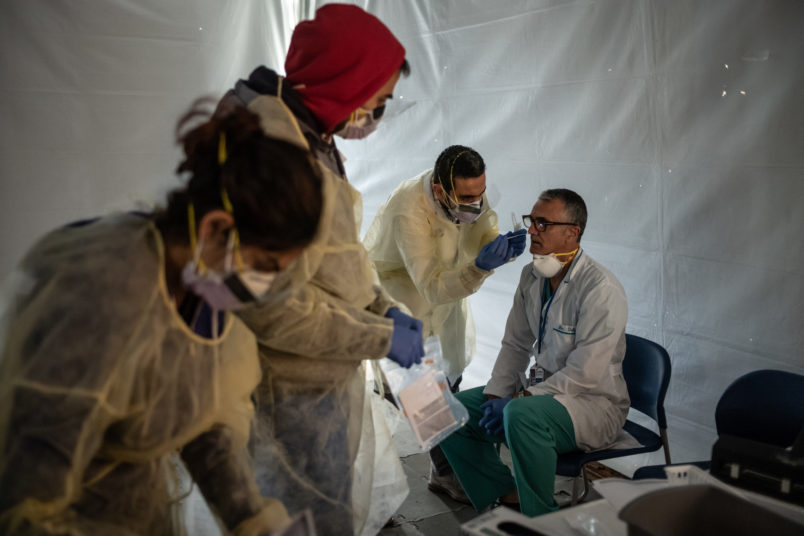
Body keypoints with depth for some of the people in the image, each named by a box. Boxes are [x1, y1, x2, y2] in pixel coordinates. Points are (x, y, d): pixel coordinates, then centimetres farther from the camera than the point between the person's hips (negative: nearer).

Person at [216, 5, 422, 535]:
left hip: (333, 371, 10)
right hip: (296, 391, -10)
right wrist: (381, 337, -20)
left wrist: (383, 308, 4)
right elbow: (273, 307, -29)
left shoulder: (313, 137, 6)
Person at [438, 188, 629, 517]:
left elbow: (584, 375, -25)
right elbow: (515, 345, 10)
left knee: (521, 414, -38)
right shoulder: (531, 276, 4)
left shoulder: (602, 290, -22)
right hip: (541, 391, 8)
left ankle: (542, 518, -15)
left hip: (594, 402, -8)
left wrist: (518, 400, -23)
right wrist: (495, 397, -4)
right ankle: (508, 496, 9)